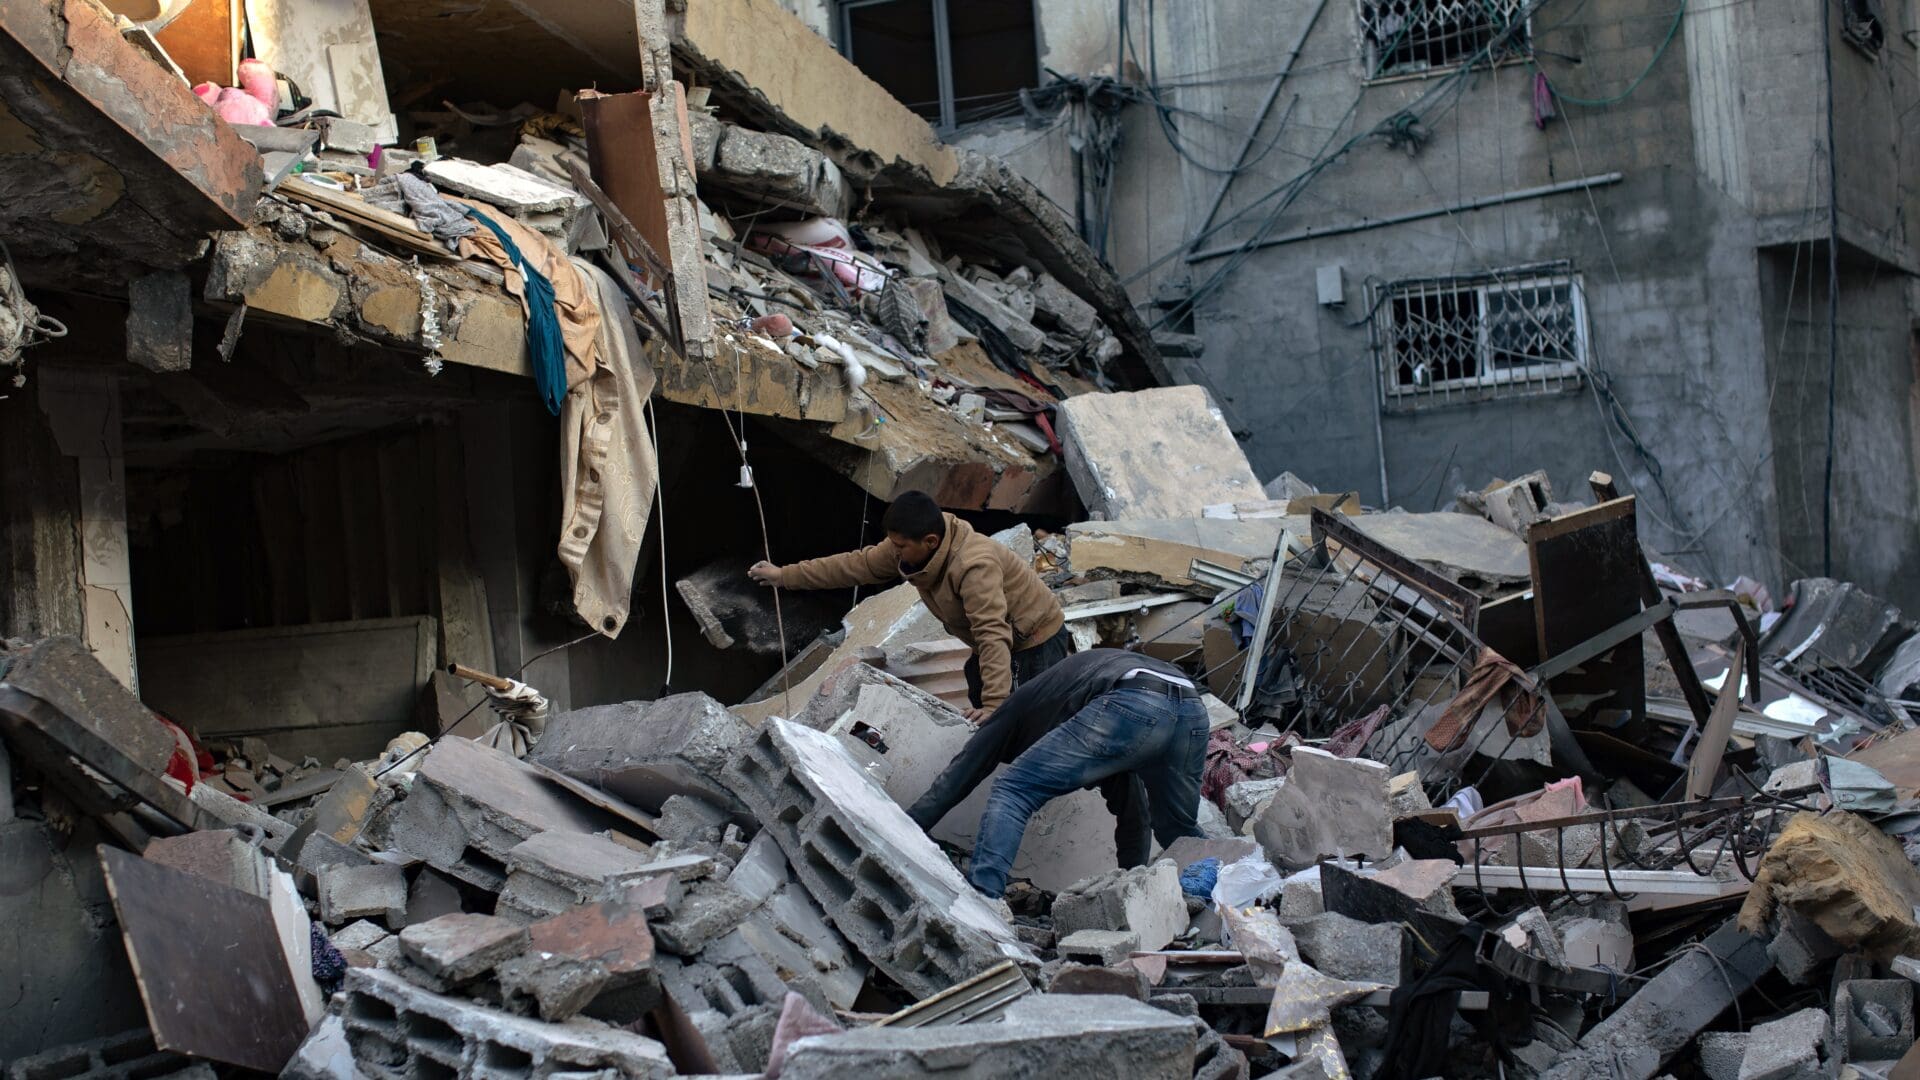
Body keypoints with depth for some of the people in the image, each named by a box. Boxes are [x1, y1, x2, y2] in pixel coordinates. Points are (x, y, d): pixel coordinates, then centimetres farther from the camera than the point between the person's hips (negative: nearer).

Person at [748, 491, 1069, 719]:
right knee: (978, 702, 19)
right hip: (1001, 640, 9)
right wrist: (784, 575, -1)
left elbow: (994, 636, -42)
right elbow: (857, 565, -2)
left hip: (1036, 639, -9)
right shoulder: (908, 548, -11)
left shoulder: (974, 566, -38)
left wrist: (995, 705, -48)